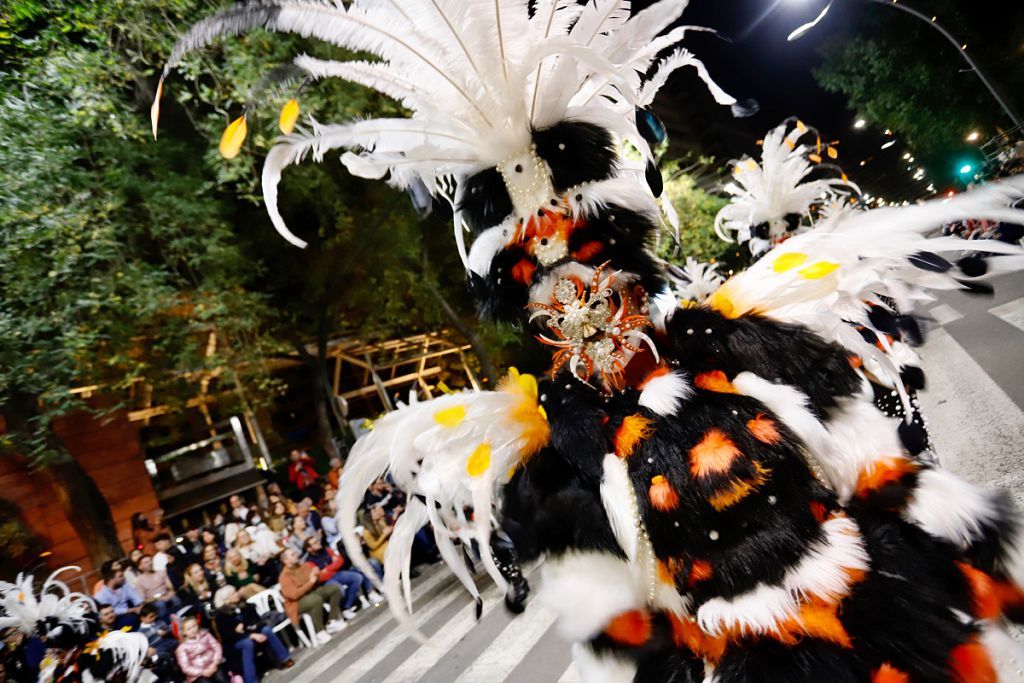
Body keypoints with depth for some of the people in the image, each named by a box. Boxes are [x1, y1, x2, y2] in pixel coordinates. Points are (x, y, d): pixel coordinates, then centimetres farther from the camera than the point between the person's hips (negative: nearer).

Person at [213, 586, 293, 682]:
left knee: (266, 630, -25)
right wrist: (251, 635, -29)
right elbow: (227, 635, -19)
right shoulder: (220, 615, -10)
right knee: (248, 643, -37)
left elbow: (256, 619, 6)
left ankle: (284, 659, -18)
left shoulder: (244, 605, 7)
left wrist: (244, 625, -16)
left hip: (249, 634, 5)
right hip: (234, 642, -5)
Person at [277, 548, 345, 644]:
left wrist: (317, 576, -12)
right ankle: (320, 633, -23)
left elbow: (317, 582, 10)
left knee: (335, 587, -11)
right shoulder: (285, 576, -14)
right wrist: (310, 581, -26)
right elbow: (294, 594, -25)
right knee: (316, 599, -37)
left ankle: (333, 622, -9)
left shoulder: (305, 566, 4)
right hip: (297, 603, -7)